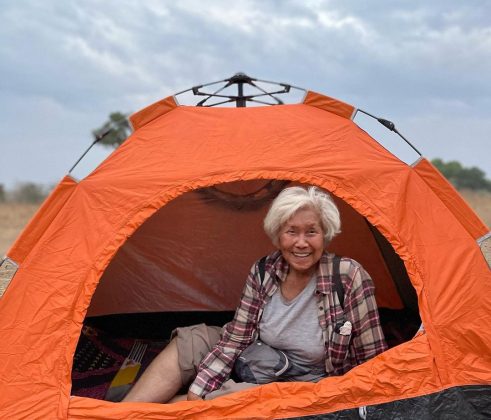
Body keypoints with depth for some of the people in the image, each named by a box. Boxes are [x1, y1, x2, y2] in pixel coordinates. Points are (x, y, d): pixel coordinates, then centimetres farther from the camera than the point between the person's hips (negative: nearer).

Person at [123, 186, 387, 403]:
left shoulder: (349, 277, -23)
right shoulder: (263, 272, -9)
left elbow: (371, 363, -14)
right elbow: (235, 339, -5)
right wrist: (195, 394, -11)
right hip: (260, 369, 6)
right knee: (193, 341, -9)